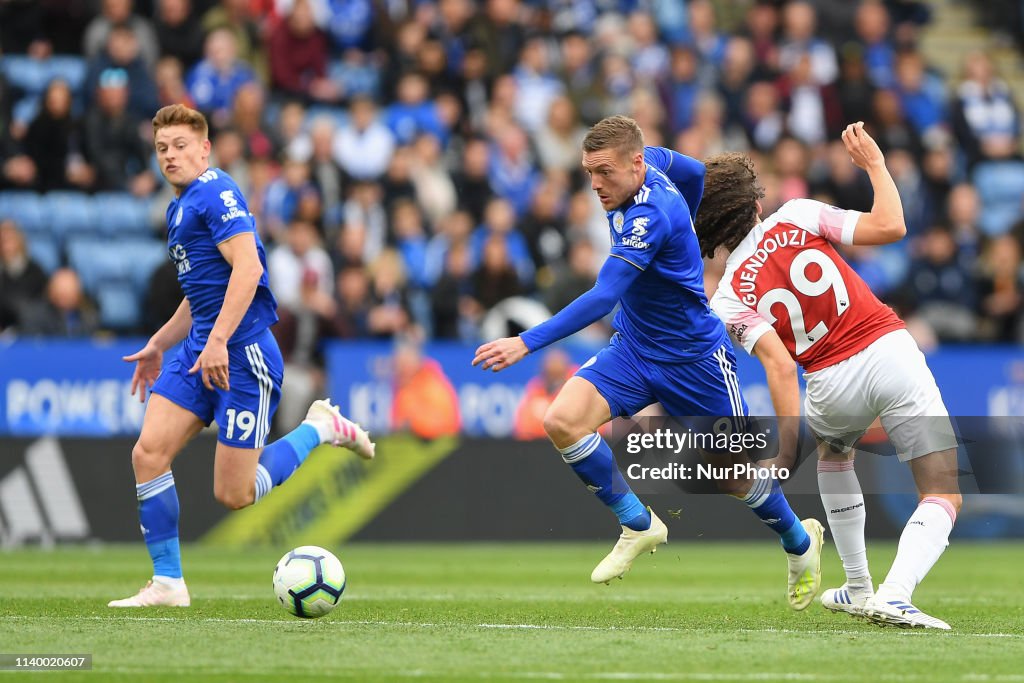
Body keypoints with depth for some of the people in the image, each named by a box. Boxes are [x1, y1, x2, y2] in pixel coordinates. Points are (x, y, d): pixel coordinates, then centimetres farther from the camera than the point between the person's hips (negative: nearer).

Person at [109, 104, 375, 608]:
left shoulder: (215, 192, -11)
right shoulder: (179, 207, 19)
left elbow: (247, 266, -23)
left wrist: (219, 339, -28)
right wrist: (158, 346, 30)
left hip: (242, 354, -9)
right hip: (199, 353, 9)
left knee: (234, 494, -6)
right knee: (148, 454, -6)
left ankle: (320, 428, 16)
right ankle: (167, 583, 0)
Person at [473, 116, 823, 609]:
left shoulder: (651, 216, -31)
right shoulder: (648, 161, -7)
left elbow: (602, 298, -40)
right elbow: (694, 171, 15)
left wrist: (527, 343, -48)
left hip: (694, 357, -7)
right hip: (633, 350, 7)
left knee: (735, 477, 8)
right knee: (562, 421, -18)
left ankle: (800, 540, 39)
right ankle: (639, 525, -2)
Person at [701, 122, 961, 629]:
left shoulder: (729, 298, 0)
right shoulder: (796, 216, 0)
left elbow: (780, 366, -13)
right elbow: (890, 227, -5)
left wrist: (790, 448, -15)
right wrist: (874, 163, 9)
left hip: (833, 384, 1)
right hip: (891, 354, -1)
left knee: (832, 452, 37)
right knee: (943, 498, 3)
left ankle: (857, 587, 36)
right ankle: (895, 595, -23)